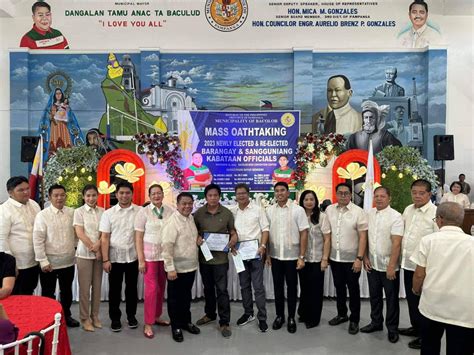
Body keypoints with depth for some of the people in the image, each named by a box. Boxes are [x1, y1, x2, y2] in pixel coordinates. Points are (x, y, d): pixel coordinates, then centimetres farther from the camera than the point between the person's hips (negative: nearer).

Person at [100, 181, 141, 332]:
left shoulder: (140, 211, -3)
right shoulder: (108, 213, -1)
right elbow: (104, 238, -2)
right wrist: (105, 259, -6)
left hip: (133, 256, 0)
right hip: (115, 257, 0)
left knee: (131, 288, 13)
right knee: (114, 289, 10)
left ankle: (131, 315, 31)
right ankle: (115, 318, 26)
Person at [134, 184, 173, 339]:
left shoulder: (170, 211, 2)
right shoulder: (143, 212, -5)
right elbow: (138, 237, -5)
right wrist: (141, 259, -9)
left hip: (166, 254, 3)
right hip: (150, 255, -3)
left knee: (161, 287, 12)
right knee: (151, 288, -2)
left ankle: (157, 317, 30)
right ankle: (148, 324, 11)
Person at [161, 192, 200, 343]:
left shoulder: (191, 218, 6)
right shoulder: (172, 221, -18)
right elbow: (166, 246, -22)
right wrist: (170, 268, -23)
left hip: (190, 267, 7)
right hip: (177, 268, -7)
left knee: (186, 296, 21)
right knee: (175, 298, 9)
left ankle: (186, 322, 37)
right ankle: (176, 327, 25)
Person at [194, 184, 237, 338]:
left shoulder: (227, 213, -3)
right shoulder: (198, 213, -2)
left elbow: (232, 230, 7)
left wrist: (234, 237, -15)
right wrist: (196, 238, -15)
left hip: (221, 257, -2)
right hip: (204, 256, 2)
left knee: (222, 290, -1)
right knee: (208, 288, 18)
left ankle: (224, 322, 11)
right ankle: (209, 314, 38)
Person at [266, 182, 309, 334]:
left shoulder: (298, 210, -8)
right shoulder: (269, 210, 2)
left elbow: (304, 234, -8)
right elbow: (267, 233, 7)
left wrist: (302, 257, -11)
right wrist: (267, 254, 5)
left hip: (292, 256, -3)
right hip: (275, 256, 3)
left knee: (292, 288, 9)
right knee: (278, 287, 13)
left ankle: (291, 318, 24)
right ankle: (279, 315, 28)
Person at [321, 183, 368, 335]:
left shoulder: (358, 211, -10)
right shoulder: (329, 210, 2)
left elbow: (363, 236, -10)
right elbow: (327, 234, 4)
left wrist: (359, 258, -14)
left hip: (352, 258, -4)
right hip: (335, 257, 4)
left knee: (353, 289, 9)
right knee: (339, 287, 18)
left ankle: (354, 320, 24)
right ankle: (342, 314, 35)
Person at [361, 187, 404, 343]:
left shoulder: (395, 217, -14)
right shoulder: (369, 214, 2)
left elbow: (396, 243, -18)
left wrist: (391, 266, -20)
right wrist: (365, 257, 3)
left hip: (389, 266, -4)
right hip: (372, 264, 5)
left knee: (391, 298, 10)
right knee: (374, 296, 18)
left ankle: (392, 328, 27)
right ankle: (376, 322, 35)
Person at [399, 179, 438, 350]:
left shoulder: (436, 213, -17)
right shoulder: (408, 209, 6)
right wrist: (401, 255, 16)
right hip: (408, 264, 7)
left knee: (422, 301, 8)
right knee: (411, 298, 20)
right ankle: (416, 327, 39)